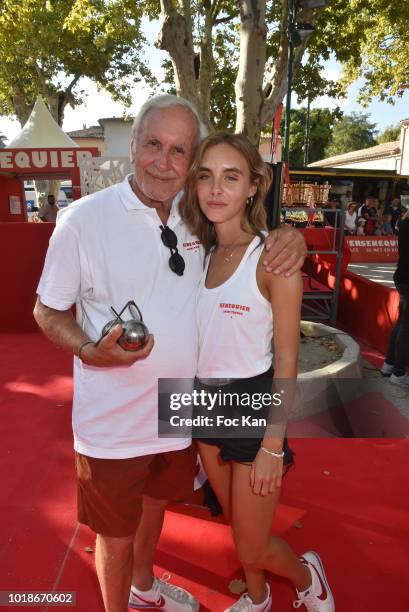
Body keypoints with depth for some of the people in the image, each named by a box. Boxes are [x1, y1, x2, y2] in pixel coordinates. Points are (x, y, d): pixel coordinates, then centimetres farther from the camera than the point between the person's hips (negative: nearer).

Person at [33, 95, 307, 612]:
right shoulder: (84, 218, -15)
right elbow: (47, 311, -7)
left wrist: (288, 235, -10)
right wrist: (91, 349, -27)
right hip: (112, 422, -4)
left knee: (154, 502, 29)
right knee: (115, 532, 16)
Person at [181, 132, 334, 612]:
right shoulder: (201, 254, 2)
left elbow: (287, 358, -15)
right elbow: (199, 338, 8)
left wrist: (273, 445, -14)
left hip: (253, 402, -6)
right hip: (206, 400, 6)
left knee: (252, 547, 10)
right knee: (236, 523, 25)